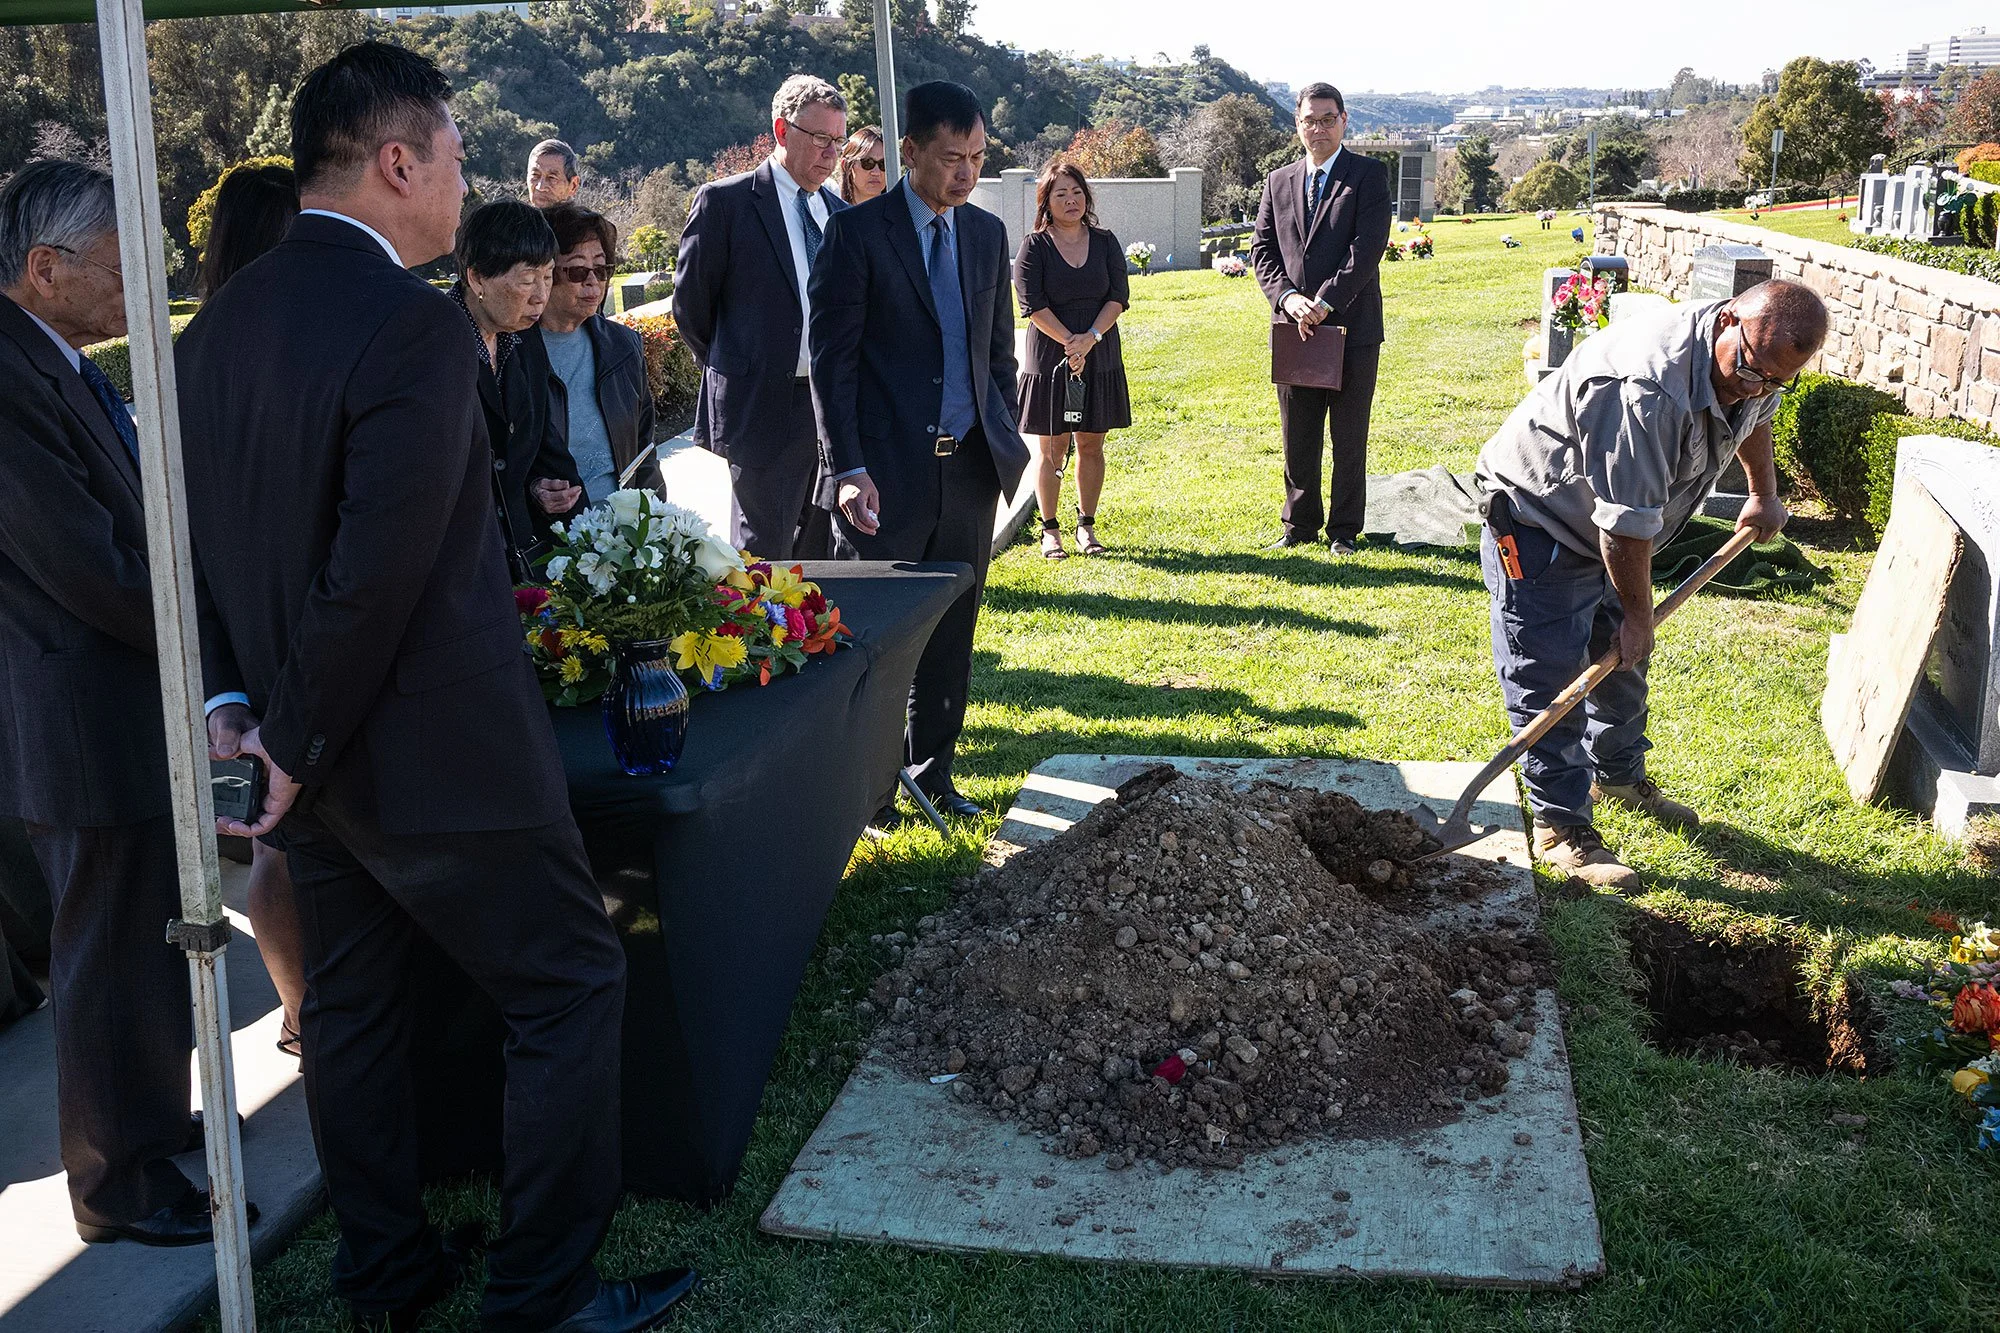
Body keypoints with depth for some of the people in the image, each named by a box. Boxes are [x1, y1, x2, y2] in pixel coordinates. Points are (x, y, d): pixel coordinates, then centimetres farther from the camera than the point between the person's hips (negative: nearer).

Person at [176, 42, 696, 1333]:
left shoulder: (221, 321, 6)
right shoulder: (413, 322, -21)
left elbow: (203, 539, 9)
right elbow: (381, 569, -24)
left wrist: (246, 704, 9)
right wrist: (298, 742, -13)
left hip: (312, 756, 9)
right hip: (434, 746, -9)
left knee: (355, 997, 19)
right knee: (573, 985, 6)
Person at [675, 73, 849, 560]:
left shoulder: (839, 212, 13)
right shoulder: (725, 201, -5)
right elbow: (690, 301, -1)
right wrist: (732, 368, 6)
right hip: (763, 407, -6)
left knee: (820, 555, 11)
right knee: (764, 555, -2)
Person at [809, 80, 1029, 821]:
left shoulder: (987, 233, 11)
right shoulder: (858, 232, -6)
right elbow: (831, 358, -8)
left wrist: (1005, 443, 9)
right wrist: (848, 469, -15)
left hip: (970, 467, 5)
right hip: (888, 472, -5)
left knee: (952, 634, 11)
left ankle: (933, 772, 25)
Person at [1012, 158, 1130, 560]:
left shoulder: (1105, 242, 7)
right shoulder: (1034, 246, -2)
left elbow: (1119, 296, 0)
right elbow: (1034, 305, -9)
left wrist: (1090, 338, -14)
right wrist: (1069, 342, -18)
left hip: (1100, 358, 3)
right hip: (1050, 358, -3)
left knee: (1091, 445, 7)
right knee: (1052, 448, 0)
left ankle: (1087, 526, 16)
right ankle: (1050, 530, 9)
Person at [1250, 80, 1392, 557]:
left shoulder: (1369, 175, -1)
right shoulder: (1279, 182, 13)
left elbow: (1368, 248, -11)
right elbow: (1262, 249, 7)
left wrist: (1325, 303, -18)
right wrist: (1287, 297, -11)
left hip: (1352, 326, -4)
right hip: (1295, 329, 4)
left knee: (1349, 437, 4)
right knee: (1297, 437, 9)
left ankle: (1343, 530, 13)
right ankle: (1300, 524, 20)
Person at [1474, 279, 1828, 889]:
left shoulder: (1758, 361, -10)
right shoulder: (1648, 390, -40)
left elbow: (1753, 416, 19)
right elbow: (1626, 524, -31)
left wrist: (1764, 494, 29)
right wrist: (1637, 615, -20)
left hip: (1612, 531, 9)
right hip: (1539, 521, -9)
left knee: (1623, 661, 21)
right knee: (1551, 679, -7)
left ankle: (1619, 775, 41)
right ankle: (1561, 827, 1)